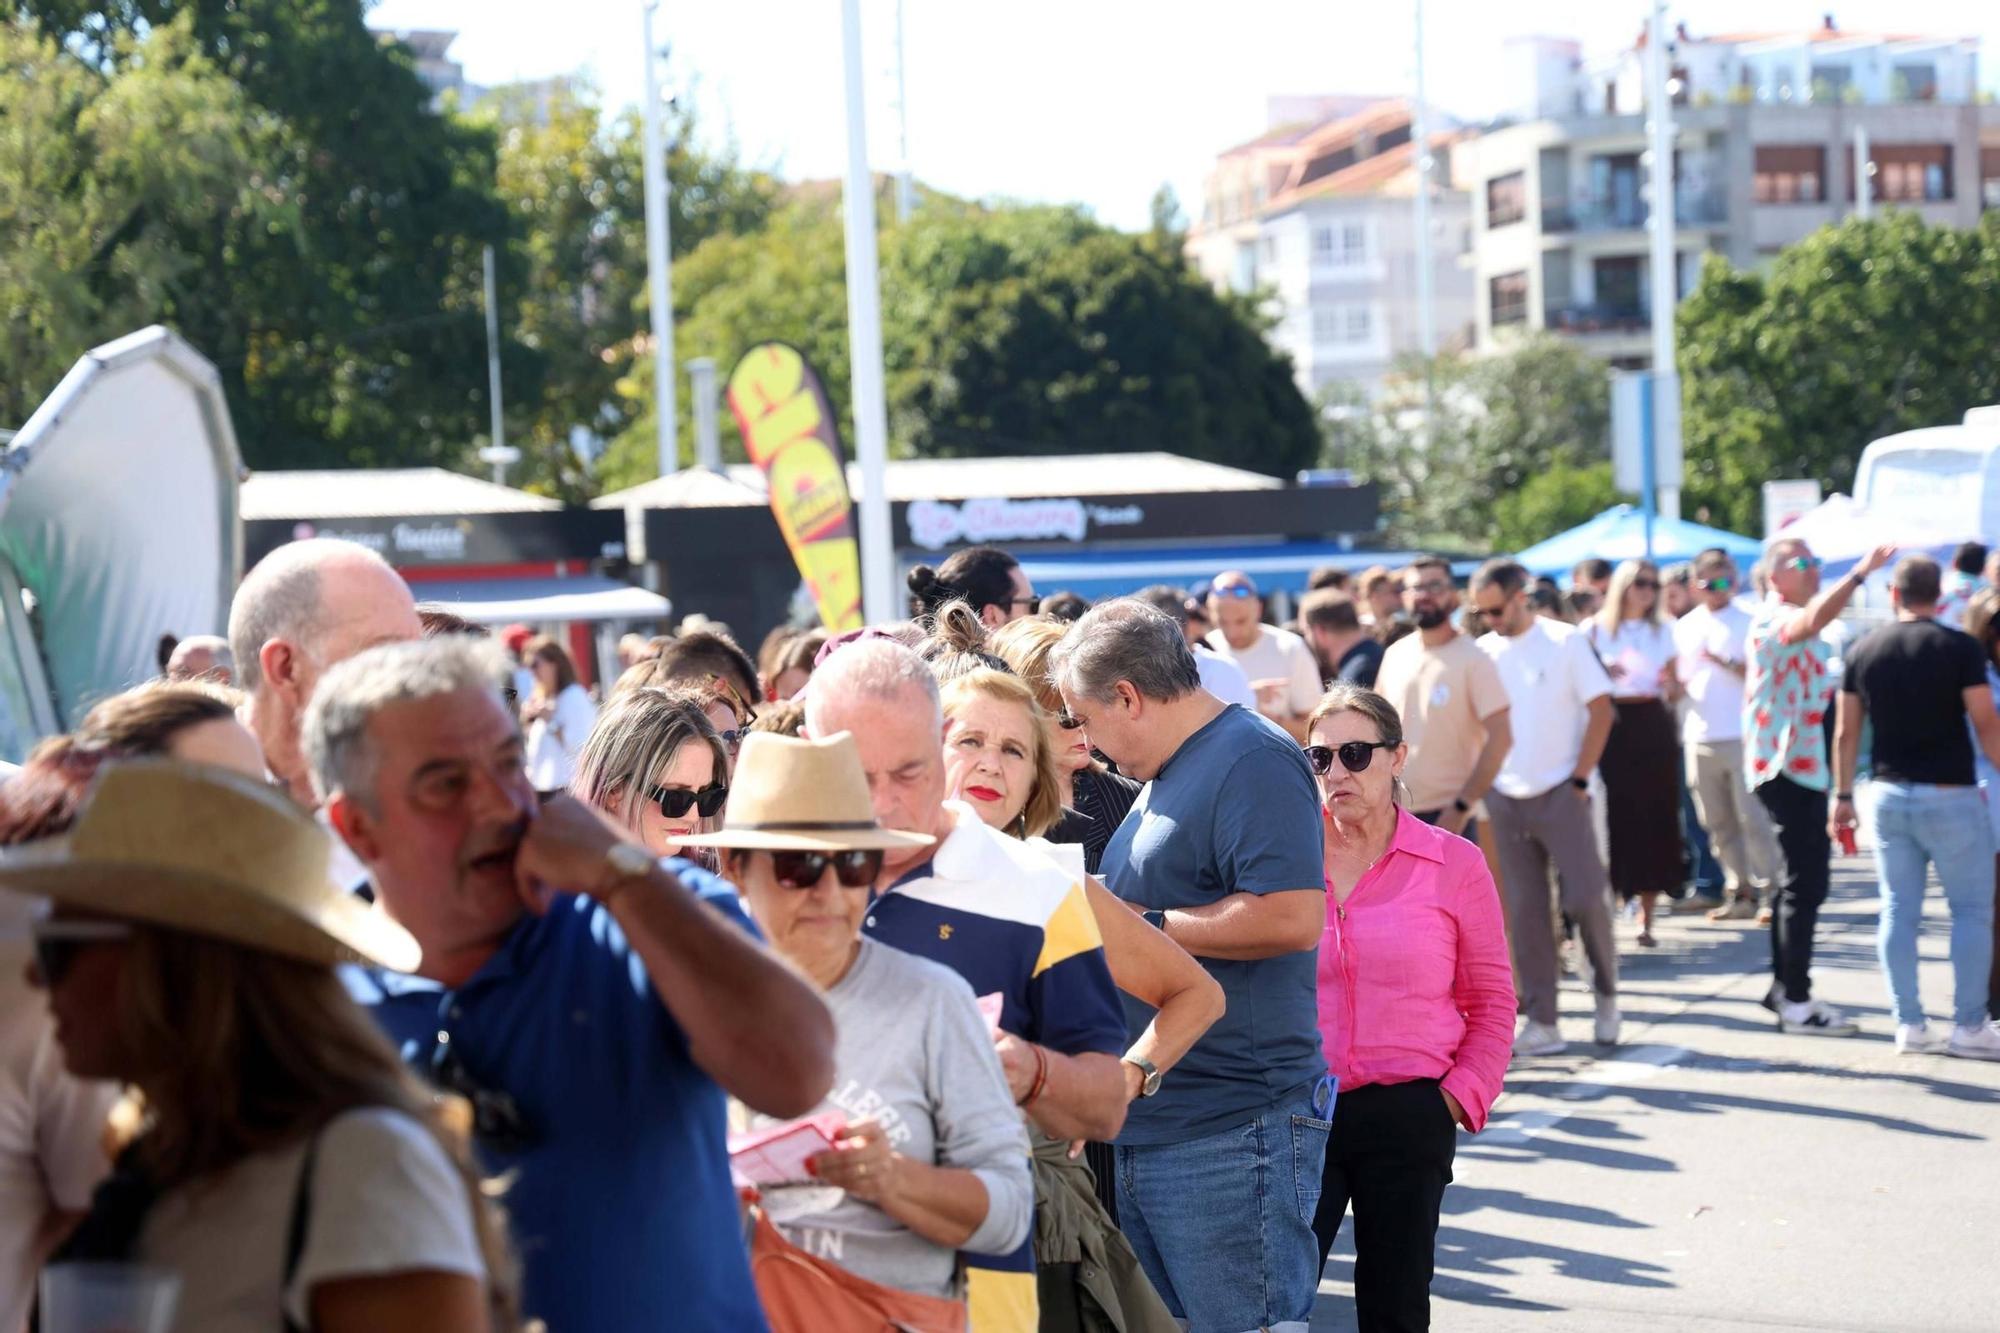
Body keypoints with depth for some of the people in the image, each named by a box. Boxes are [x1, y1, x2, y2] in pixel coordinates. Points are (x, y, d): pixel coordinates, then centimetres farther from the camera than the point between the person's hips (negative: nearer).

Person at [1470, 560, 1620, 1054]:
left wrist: (1580, 779, -9)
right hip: (1505, 798, 3)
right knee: (1524, 912, 3)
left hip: (1560, 791, -3)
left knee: (1585, 898, -7)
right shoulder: (1483, 652, 5)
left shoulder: (1564, 642, -4)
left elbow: (1601, 711, -5)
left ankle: (1606, 991, 18)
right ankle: (1540, 1022, 7)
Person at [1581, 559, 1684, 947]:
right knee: (1613, 820, -10)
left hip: (1653, 730, 3)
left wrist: (1671, 685, -6)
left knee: (1654, 820, 1)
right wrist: (1602, 673, -17)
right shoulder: (1594, 630, 3)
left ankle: (1646, 918, 8)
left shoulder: (1662, 631, 13)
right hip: (1611, 728, -3)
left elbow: (1674, 693, 16)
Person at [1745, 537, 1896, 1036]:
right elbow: (1810, 621, -39)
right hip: (1786, 767, -10)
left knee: (1801, 878, 14)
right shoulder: (1774, 618, -15)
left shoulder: (1794, 621, 19)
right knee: (1805, 882, -11)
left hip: (1805, 766, 11)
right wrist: (1860, 573, -46)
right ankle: (1796, 1003, -10)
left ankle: (1784, 988, 21)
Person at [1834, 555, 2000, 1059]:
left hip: (1887, 792, 4)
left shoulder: (1863, 651, 3)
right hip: (1949, 794, -4)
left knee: (1898, 912, 8)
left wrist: (1843, 795, 14)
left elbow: (1846, 732, 6)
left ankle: (1909, 1025, 8)